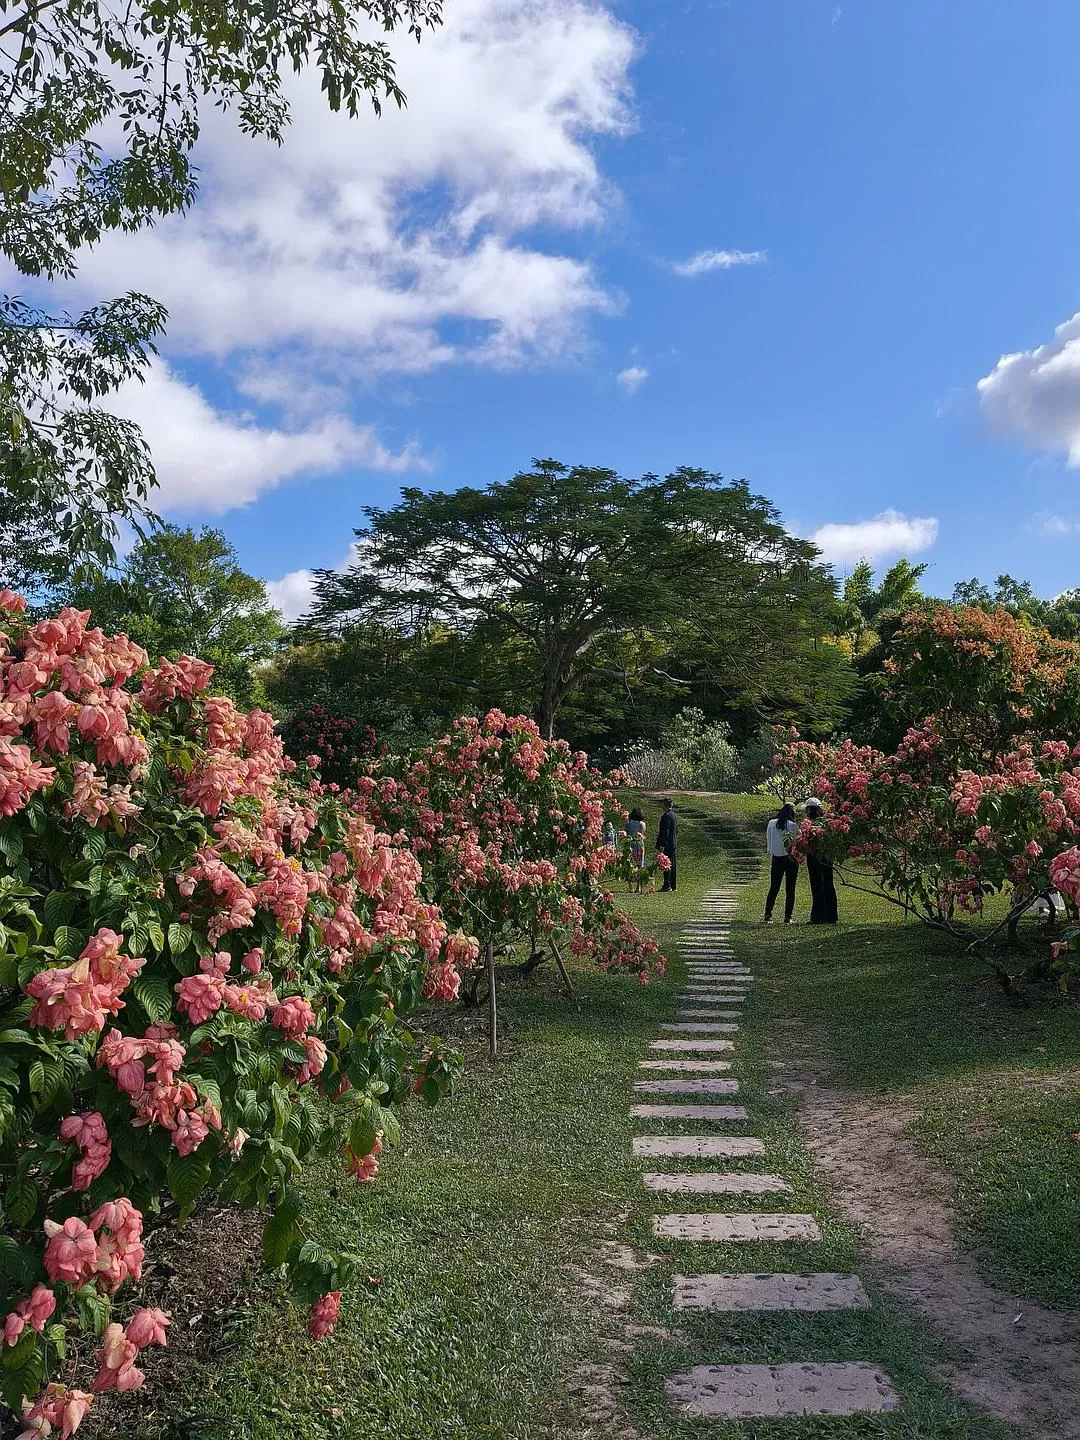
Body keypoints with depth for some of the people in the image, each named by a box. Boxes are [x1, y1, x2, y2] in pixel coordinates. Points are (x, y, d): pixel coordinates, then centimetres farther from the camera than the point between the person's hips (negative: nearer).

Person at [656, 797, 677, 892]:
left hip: (667, 844, -10)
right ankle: (672, 885, 15)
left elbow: (664, 831, -18)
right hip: (674, 843, 10)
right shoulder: (675, 815, 14)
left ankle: (667, 885, -10)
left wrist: (661, 845, -18)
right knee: (672, 865, 12)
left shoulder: (666, 815, -14)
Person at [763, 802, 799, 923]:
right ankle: (787, 917, 4)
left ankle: (768, 915, 8)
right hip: (791, 859, -3)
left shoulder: (771, 823, 1)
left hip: (776, 858, 3)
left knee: (774, 888, 11)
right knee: (790, 889, 4)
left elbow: (767, 840, 7)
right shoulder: (793, 825, -9)